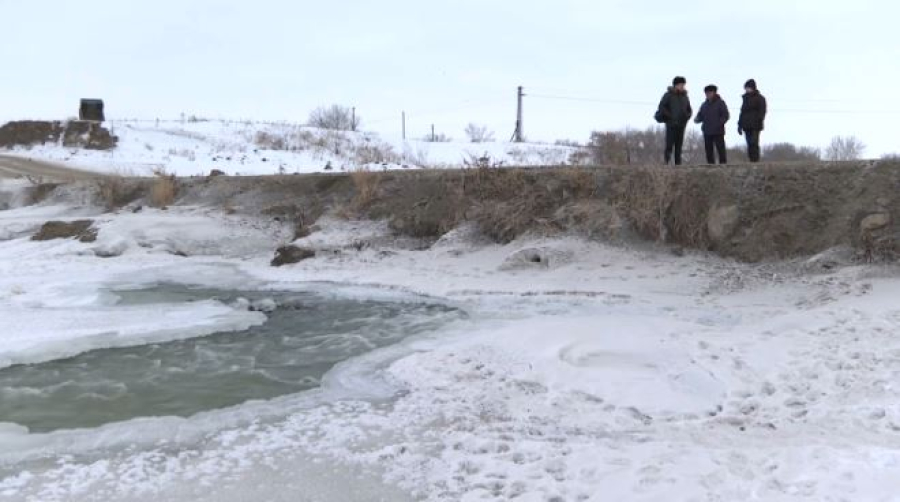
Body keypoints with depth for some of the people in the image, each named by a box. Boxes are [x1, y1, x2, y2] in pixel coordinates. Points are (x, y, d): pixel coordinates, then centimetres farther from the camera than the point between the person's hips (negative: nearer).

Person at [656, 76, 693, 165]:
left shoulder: (685, 96, 14)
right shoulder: (668, 95, -2)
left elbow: (689, 110, 23)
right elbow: (661, 107, -8)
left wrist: (687, 117, 5)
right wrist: (669, 116, -12)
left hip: (681, 125, 5)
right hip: (671, 124, -5)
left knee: (679, 145, 3)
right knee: (669, 144, -9)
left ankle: (678, 163, 4)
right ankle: (666, 162, -6)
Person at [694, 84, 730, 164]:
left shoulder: (720, 103, 0)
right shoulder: (704, 105, 15)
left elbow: (726, 116, -5)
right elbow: (700, 115, 15)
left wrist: (719, 123, -19)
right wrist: (697, 119, -9)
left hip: (718, 132, -5)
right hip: (707, 132, 5)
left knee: (721, 149, -6)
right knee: (709, 151, 6)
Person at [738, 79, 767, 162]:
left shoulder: (760, 98, 1)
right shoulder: (746, 98, 20)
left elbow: (762, 112, -6)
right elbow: (742, 112, 22)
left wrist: (759, 123, -18)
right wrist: (740, 125, 16)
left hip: (755, 126, -6)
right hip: (746, 127, 6)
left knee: (754, 144, -13)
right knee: (750, 145, 3)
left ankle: (755, 161, -15)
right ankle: (751, 161, 3)